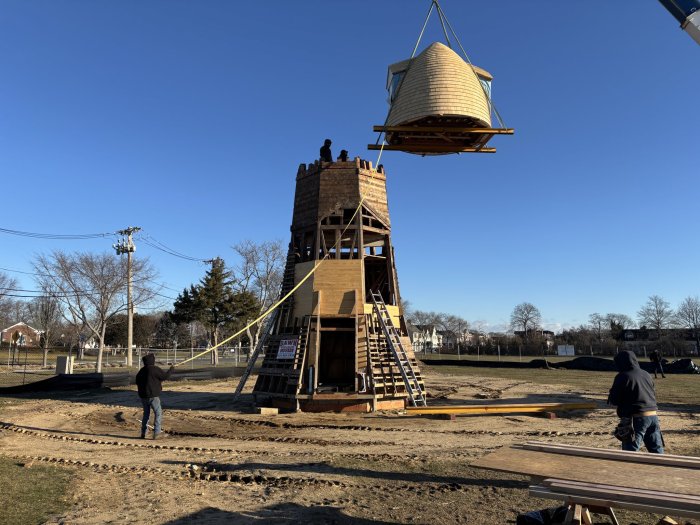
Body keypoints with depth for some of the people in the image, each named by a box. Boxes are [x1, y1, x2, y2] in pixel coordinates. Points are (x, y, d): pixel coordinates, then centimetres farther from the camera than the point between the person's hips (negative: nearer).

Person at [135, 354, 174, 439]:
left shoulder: (141, 371, 10)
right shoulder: (155, 369, -14)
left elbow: (137, 382, 20)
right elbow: (165, 376, -12)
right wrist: (172, 369, 4)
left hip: (143, 396, 7)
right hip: (153, 396, -7)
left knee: (146, 413, 19)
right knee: (158, 413, 1)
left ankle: (143, 433, 21)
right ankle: (156, 433, -4)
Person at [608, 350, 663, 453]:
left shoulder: (622, 377, -11)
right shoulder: (646, 375, 10)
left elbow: (614, 400, -9)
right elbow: (653, 396, 20)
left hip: (636, 419, -7)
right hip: (652, 416, 7)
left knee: (630, 453, -2)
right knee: (657, 450, 16)